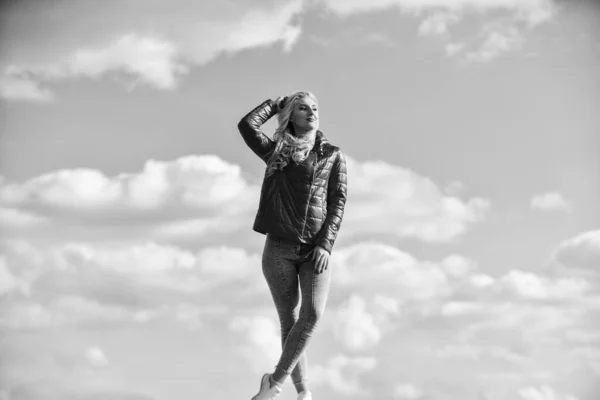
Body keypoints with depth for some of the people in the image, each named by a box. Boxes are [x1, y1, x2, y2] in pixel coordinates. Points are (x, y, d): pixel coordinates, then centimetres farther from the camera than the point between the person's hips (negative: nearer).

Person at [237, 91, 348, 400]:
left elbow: (338, 201, 1)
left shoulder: (333, 155, 8)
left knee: (312, 315, -20)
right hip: (279, 248, 0)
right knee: (289, 321, 0)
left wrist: (325, 245, -11)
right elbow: (247, 125, -7)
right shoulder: (277, 153, 8)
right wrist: (279, 103, 8)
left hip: (315, 250, 0)